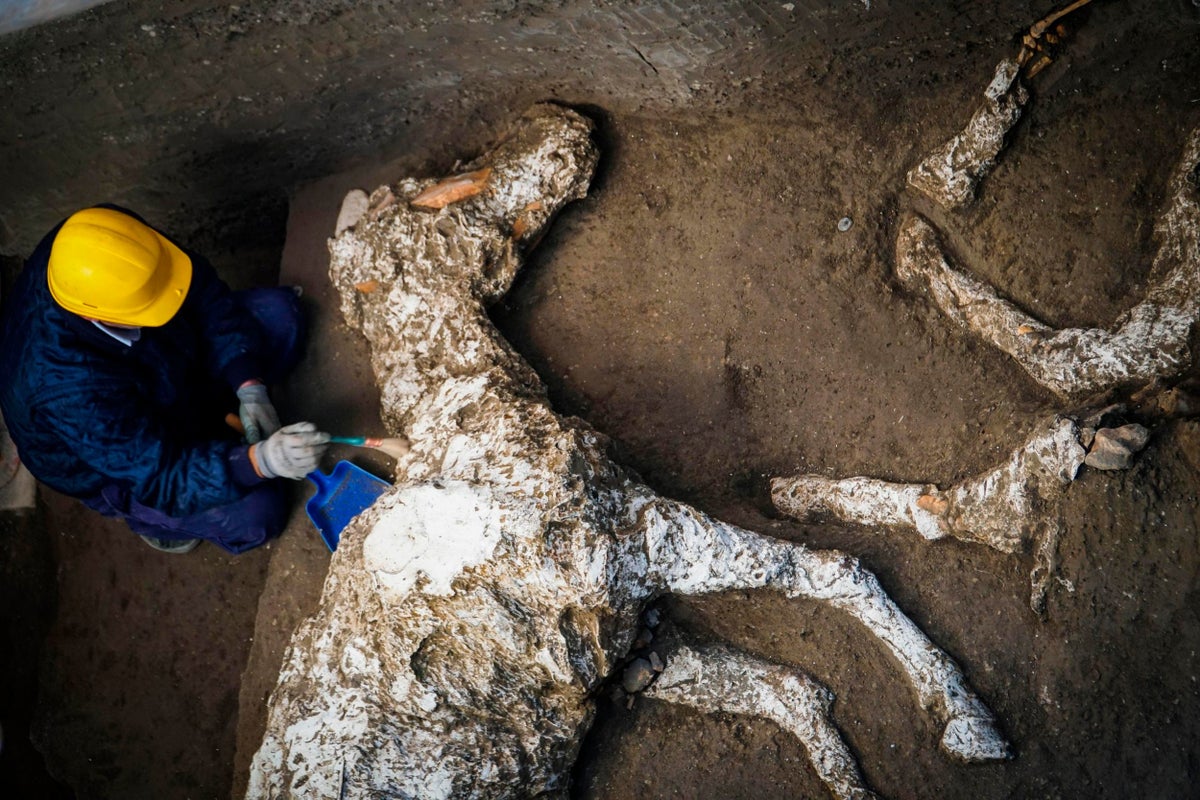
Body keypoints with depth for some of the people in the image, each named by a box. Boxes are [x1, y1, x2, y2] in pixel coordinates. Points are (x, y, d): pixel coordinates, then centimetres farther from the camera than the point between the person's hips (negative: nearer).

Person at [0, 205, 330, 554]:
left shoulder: (99, 243, -28)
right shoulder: (68, 386, -43)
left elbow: (206, 294, -14)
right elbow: (162, 476, -35)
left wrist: (250, 387, -24)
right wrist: (260, 461, -50)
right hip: (121, 463, -6)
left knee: (280, 311, -7)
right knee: (256, 511, -21)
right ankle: (153, 517, 11)